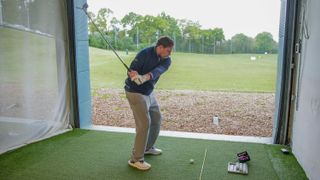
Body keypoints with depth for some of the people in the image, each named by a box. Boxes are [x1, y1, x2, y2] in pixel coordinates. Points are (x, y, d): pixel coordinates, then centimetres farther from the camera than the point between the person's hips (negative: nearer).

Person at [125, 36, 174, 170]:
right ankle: (136, 159, 0)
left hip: (149, 92, 8)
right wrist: (135, 77, -42)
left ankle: (148, 147, 35)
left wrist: (146, 77, -44)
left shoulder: (166, 60, -2)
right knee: (144, 124, -11)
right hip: (135, 92, -8)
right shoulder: (144, 54, -19)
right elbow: (131, 71, -19)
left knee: (156, 118, 16)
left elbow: (158, 70, -24)